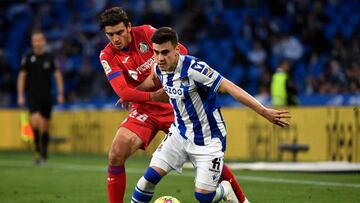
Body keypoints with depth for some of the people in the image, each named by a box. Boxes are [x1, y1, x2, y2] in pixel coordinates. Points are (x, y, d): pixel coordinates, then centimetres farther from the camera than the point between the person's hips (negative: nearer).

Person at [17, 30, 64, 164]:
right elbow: (21, 76, 4)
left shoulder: (50, 58, 3)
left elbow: (57, 75, 6)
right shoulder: (28, 58, 1)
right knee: (35, 120, -21)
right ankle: (37, 148, -7)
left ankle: (44, 153, 19)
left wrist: (60, 94, 0)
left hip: (47, 96, 1)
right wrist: (20, 95, -2)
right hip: (33, 96, -1)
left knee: (45, 125, 5)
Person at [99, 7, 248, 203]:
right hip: (144, 110, 0)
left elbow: (181, 51, -6)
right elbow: (123, 93, -20)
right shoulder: (107, 56, -10)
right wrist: (153, 95, -32)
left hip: (174, 106, 0)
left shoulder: (145, 33, -7)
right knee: (115, 155, -18)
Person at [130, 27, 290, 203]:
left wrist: (264, 111, -33)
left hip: (208, 140, -5)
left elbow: (230, 88, -30)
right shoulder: (159, 68, -9)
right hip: (180, 133, 5)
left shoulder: (194, 68, -30)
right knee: (151, 175, -8)